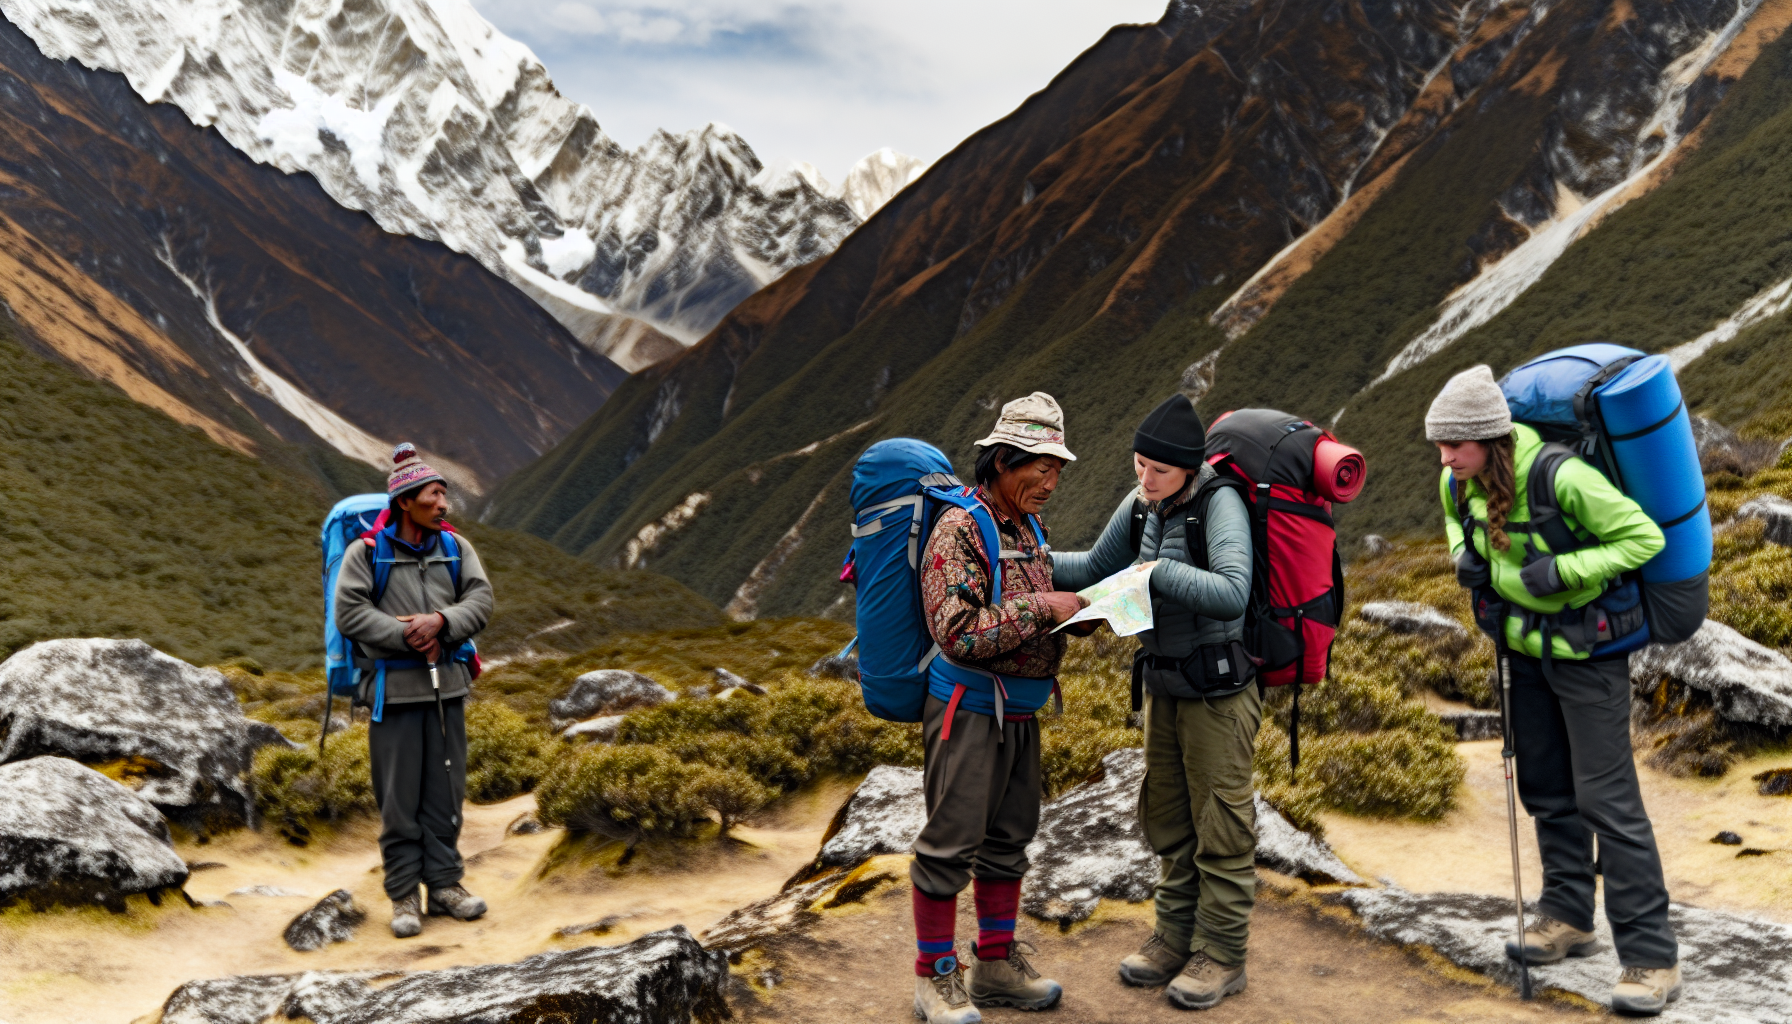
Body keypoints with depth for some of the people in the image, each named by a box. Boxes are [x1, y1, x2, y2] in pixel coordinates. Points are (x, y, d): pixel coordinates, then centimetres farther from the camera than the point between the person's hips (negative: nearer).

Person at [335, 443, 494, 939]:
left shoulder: (455, 547, 7)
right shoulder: (366, 552, -4)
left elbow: (480, 599, -2)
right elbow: (349, 613, -11)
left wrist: (441, 621, -20)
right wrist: (406, 636, -16)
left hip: (447, 685, 4)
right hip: (394, 689, -3)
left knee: (446, 789, 9)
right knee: (398, 796, 2)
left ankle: (445, 883, 20)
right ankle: (403, 895, 11)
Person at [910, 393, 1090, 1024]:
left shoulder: (1029, 529, 10)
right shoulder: (960, 530, -17)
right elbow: (958, 634, -26)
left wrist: (1079, 611, 5)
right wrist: (1041, 608, -24)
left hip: (1019, 713, 9)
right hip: (968, 709, -9)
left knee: (1009, 837, 14)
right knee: (951, 840, -1)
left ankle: (997, 964, 27)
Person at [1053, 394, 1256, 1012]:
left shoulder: (1219, 503, -17)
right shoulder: (1143, 506, 3)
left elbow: (1233, 595, -29)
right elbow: (1097, 569, 15)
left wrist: (1159, 570, -28)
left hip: (1217, 688, -7)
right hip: (1163, 684, 7)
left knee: (1219, 822, 3)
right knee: (1167, 817, 15)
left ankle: (1222, 954, 16)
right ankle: (1176, 936, 29)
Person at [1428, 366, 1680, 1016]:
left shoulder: (1563, 479, -28)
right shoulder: (1459, 483, -7)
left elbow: (1644, 537, -21)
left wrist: (1563, 570, -29)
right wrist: (1464, 555, -5)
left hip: (1586, 648, -7)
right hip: (1526, 644, 7)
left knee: (1605, 797, -6)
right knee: (1546, 788, 16)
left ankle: (1652, 956, 3)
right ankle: (1568, 918, 32)